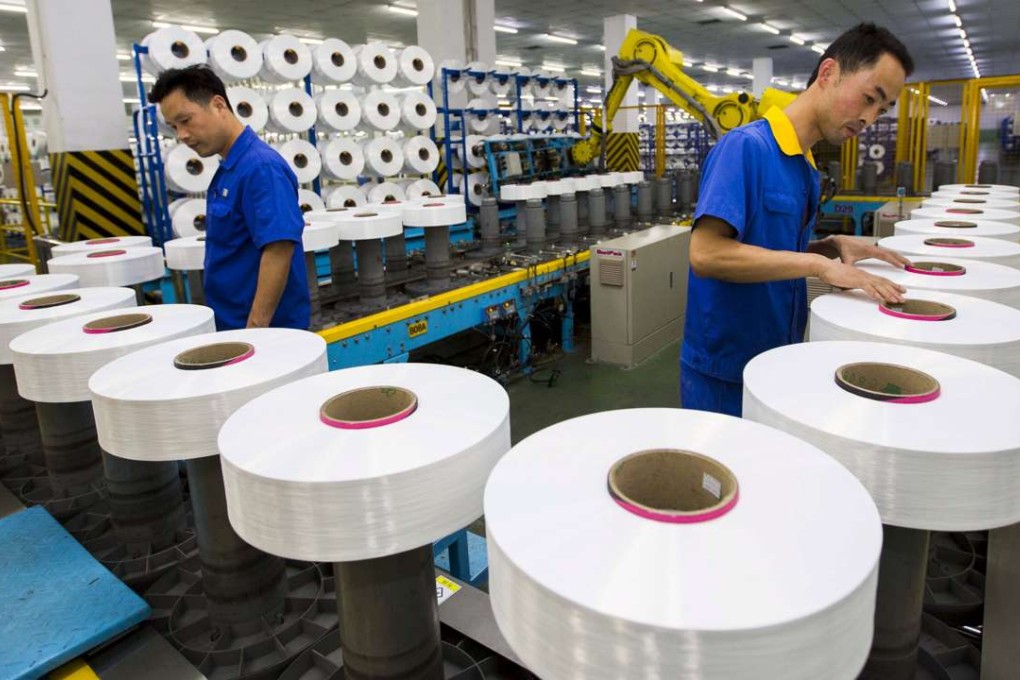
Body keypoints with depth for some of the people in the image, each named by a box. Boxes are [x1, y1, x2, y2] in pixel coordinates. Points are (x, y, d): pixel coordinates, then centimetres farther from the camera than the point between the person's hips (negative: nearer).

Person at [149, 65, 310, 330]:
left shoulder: (261, 166, -19)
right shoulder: (229, 168, 10)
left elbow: (279, 250, -27)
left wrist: (255, 329, -28)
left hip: (266, 328, -9)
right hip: (233, 323, 9)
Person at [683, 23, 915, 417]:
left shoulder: (807, 169, 9)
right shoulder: (746, 146, -16)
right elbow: (706, 254, -27)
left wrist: (832, 247, 2)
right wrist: (819, 264, -24)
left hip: (779, 365, 9)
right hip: (725, 372, -8)